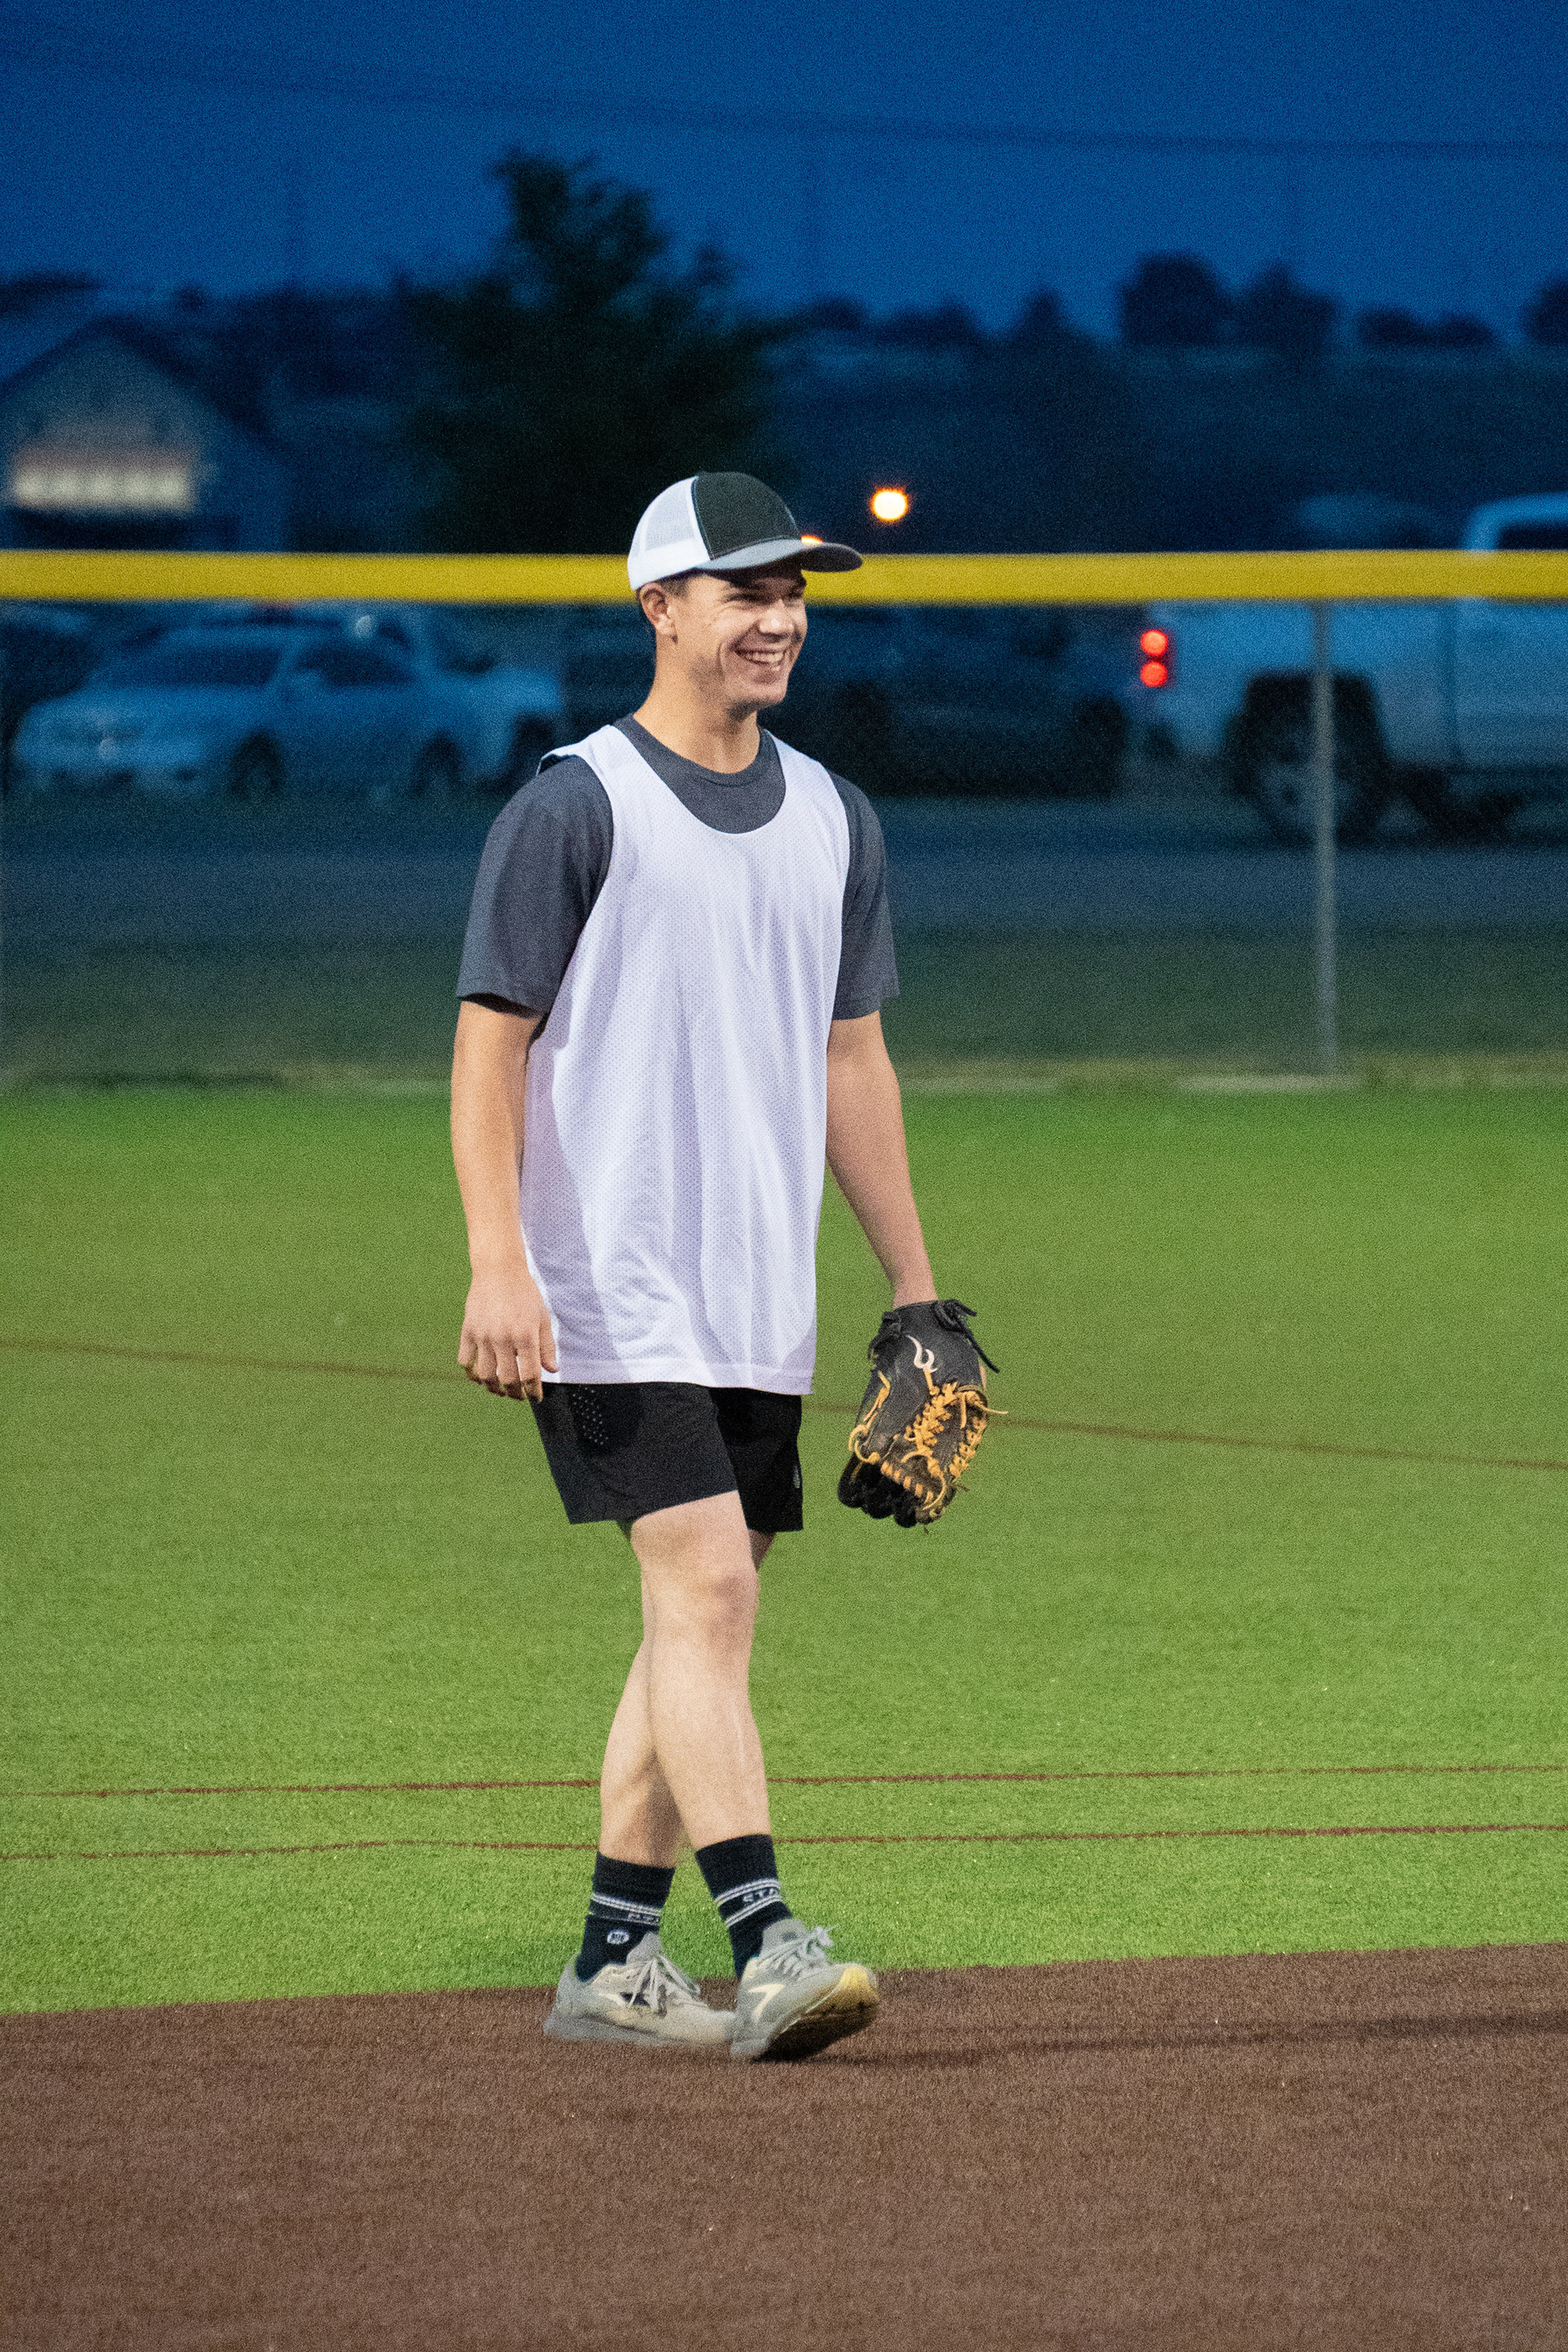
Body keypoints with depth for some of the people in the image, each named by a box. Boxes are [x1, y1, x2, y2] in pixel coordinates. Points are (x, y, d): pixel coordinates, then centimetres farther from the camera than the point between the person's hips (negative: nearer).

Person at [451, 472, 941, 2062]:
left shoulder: (831, 822, 13)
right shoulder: (573, 809, -7)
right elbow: (488, 1044, -9)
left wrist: (914, 1284, 17)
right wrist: (498, 1264, -20)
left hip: (761, 1302, 7)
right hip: (609, 1292, -7)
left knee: (704, 1621, 8)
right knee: (704, 1584, -17)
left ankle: (612, 1962, 16)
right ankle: (765, 1946, -23)